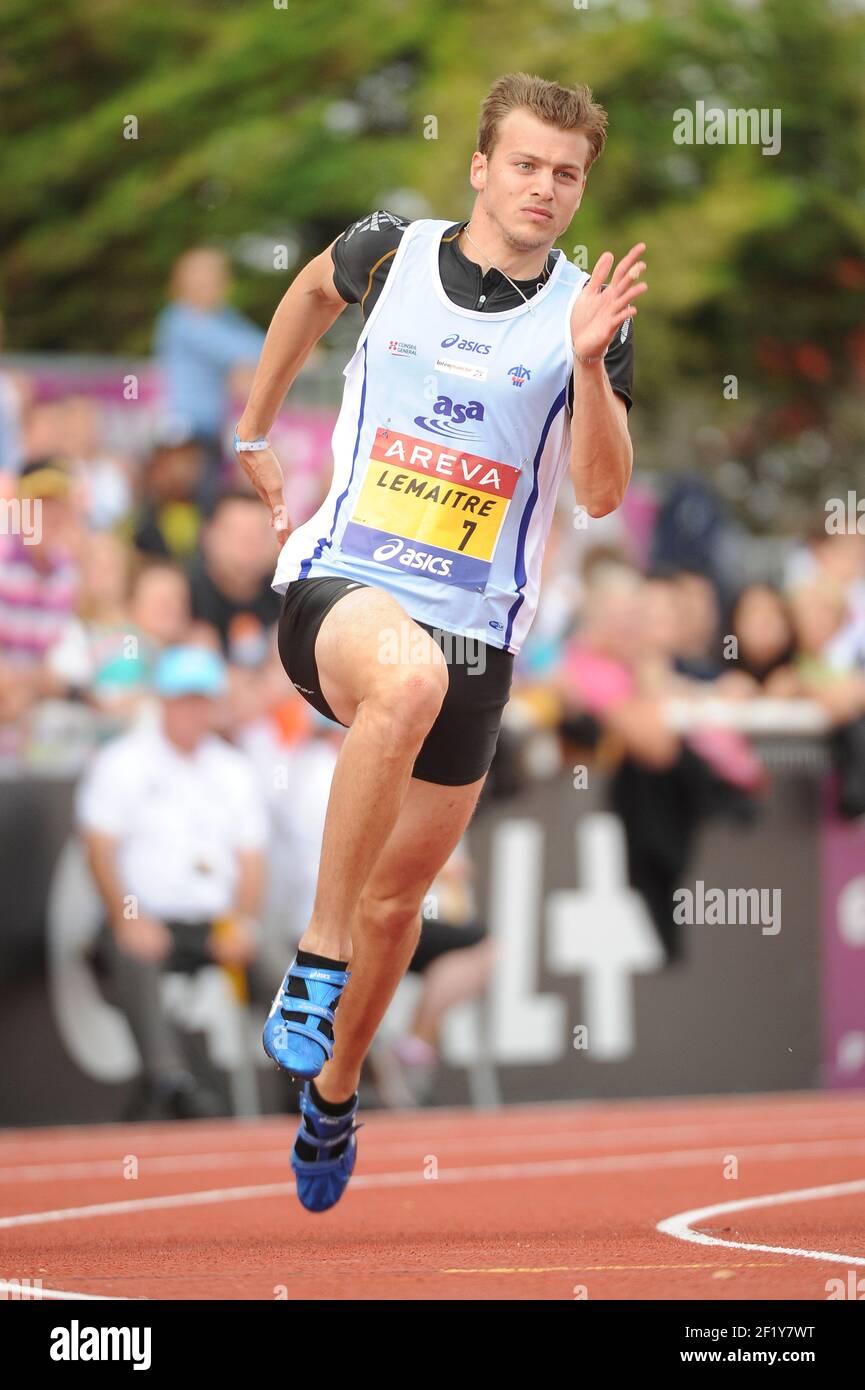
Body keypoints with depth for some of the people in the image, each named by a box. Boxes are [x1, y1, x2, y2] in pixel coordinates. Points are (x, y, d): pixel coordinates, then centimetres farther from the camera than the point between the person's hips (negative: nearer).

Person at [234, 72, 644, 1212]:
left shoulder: (588, 313, -1)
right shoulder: (390, 253, 0)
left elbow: (603, 492, -11)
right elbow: (316, 287, 25)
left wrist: (587, 361, -25)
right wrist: (255, 427, 30)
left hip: (477, 633, 2)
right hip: (340, 587, -2)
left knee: (397, 897, 12)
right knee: (407, 675, -40)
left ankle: (333, 1093, 40)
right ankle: (318, 956, -31)